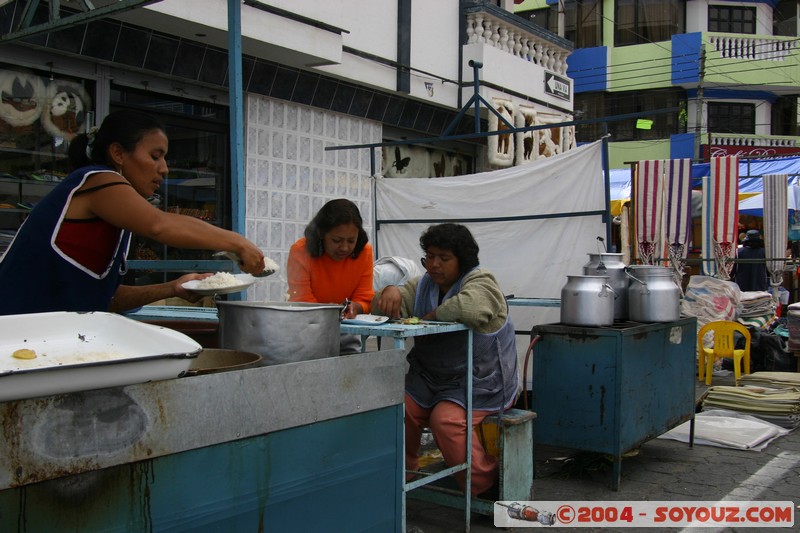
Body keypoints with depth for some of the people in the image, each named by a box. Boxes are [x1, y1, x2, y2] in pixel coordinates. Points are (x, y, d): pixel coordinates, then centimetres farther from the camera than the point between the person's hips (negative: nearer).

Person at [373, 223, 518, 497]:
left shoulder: (481, 282, -10)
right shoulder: (423, 284, 11)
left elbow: (469, 307, -33)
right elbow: (389, 309, 2)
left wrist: (431, 316, -17)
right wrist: (390, 292, -23)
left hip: (479, 382, -6)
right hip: (430, 378, 6)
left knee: (445, 419, -28)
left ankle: (485, 483, -8)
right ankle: (407, 467, 8)